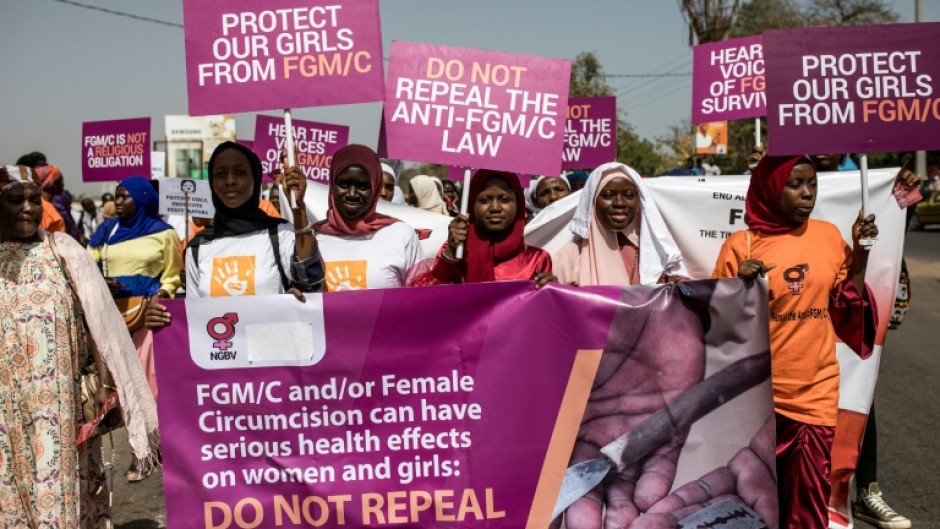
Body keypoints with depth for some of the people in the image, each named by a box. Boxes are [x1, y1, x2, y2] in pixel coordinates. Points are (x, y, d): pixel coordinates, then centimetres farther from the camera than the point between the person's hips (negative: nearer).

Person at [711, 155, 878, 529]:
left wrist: (861, 252, -1)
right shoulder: (741, 245, -8)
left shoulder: (829, 236, 4)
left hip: (817, 390, 3)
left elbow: (845, 311, 8)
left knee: (810, 495, 10)